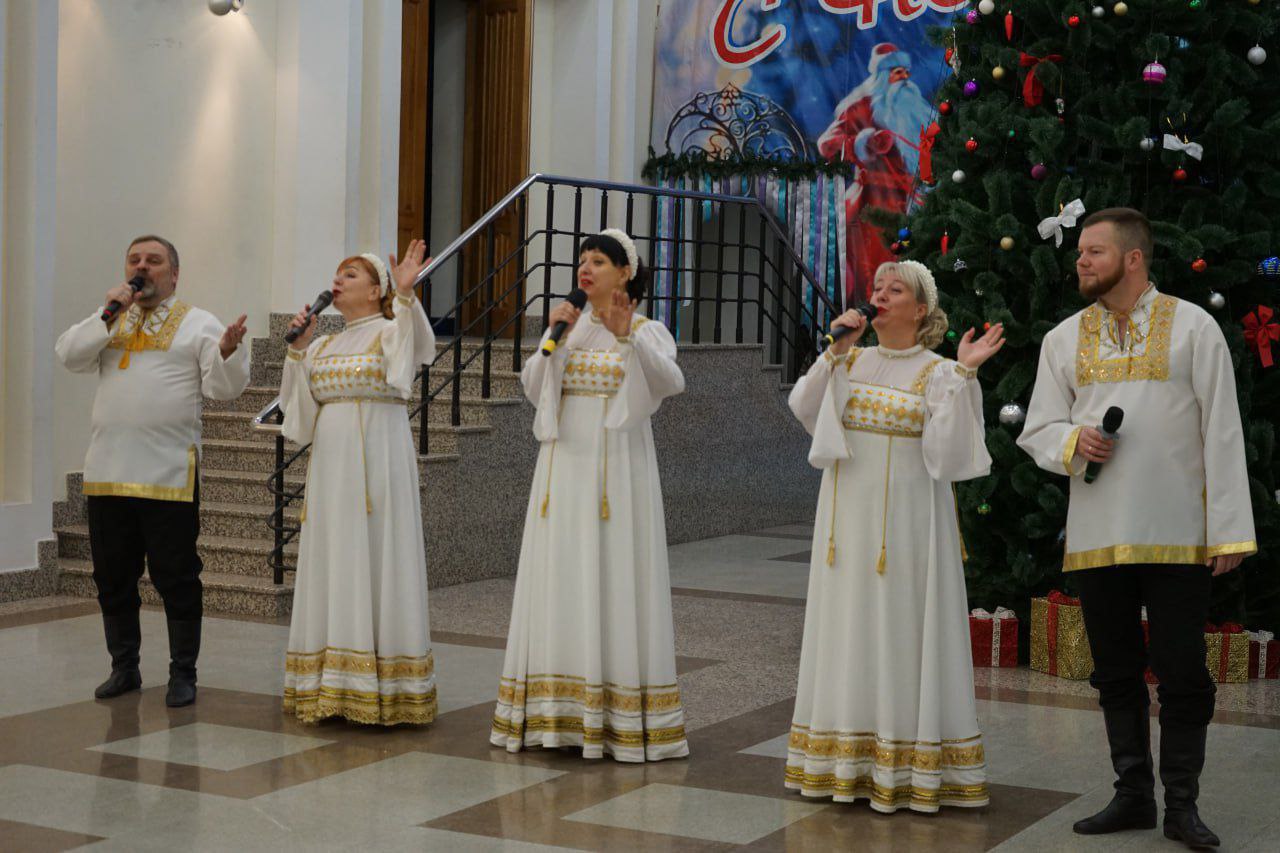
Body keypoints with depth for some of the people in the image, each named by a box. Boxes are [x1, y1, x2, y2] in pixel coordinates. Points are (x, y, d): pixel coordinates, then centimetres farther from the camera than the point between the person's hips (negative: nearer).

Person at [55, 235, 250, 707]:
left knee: (177, 580, 0)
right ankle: (124, 668, 24)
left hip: (169, 474, -4)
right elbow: (69, 356, 2)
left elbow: (223, 388, -6)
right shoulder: (109, 321, 16)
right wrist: (107, 314, -7)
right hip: (107, 472, 4)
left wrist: (229, 351, -26)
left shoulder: (198, 323, 3)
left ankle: (182, 673, 9)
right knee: (114, 578, 12)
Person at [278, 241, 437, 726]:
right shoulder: (324, 345, 18)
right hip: (331, 465, 6)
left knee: (377, 566, -6)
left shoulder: (391, 332, 1)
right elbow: (296, 402, 12)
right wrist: (297, 348, 1)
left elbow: (421, 342, -22)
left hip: (378, 463, -6)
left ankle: (384, 691, -3)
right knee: (331, 568, 5)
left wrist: (406, 294, -37)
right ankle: (331, 687, 9)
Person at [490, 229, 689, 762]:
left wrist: (629, 336, -31)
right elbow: (533, 388, 0)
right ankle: (557, 710, 9)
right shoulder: (569, 327, 13)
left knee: (615, 584, -4)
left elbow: (671, 382, -18)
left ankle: (623, 717, 1)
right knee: (561, 582, 3)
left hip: (616, 469, -4)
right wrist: (553, 337, -12)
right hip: (565, 465, 4)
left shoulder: (647, 332, 3)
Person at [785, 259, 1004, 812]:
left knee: (901, 635, -3)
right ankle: (847, 760, 16)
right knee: (849, 631, 7)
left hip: (906, 523, -4)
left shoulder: (937, 373, -2)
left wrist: (963, 374, -20)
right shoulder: (850, 362, 10)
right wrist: (836, 352, -9)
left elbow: (950, 446, -14)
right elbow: (802, 406, -2)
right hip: (848, 521, 4)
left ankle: (906, 768, 4)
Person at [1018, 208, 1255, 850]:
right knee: (1116, 674, 10)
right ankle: (1133, 796, 21)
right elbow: (1037, 433, 12)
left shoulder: (1192, 327, 0)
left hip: (1177, 532, -3)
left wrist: (1229, 528, -7)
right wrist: (1074, 442, -12)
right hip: (1096, 533, 3)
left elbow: (1222, 432, -2)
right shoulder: (1064, 339, 9)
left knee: (1182, 674, -1)